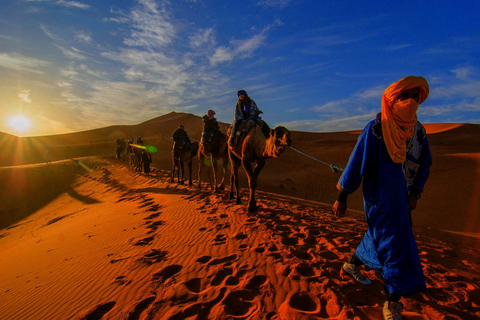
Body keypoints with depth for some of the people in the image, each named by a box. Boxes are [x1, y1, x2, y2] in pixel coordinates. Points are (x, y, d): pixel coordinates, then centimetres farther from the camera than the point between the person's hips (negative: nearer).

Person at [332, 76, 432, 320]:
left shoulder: (418, 130, 4)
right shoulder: (376, 129, -17)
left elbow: (424, 164, 14)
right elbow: (356, 163, -16)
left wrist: (415, 194, 6)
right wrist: (341, 197, -13)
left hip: (402, 199, 8)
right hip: (380, 198, -7)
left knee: (379, 236, 21)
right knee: (394, 247, -2)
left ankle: (352, 265, 46)